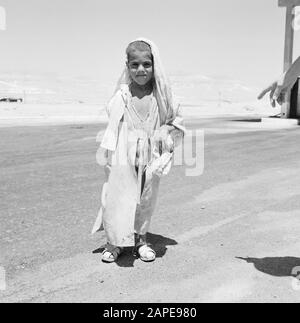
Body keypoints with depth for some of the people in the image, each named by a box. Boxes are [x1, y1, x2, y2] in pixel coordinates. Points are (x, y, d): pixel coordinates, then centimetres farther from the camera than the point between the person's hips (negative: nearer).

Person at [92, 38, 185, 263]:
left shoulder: (161, 96, 0)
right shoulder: (121, 96, -3)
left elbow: (177, 121, 12)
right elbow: (113, 125, 3)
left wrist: (164, 134, -4)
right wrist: (110, 155, -1)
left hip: (150, 158, 2)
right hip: (124, 157, -1)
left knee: (147, 197, 11)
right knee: (118, 196, -1)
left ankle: (140, 238, 30)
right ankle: (114, 241, 17)